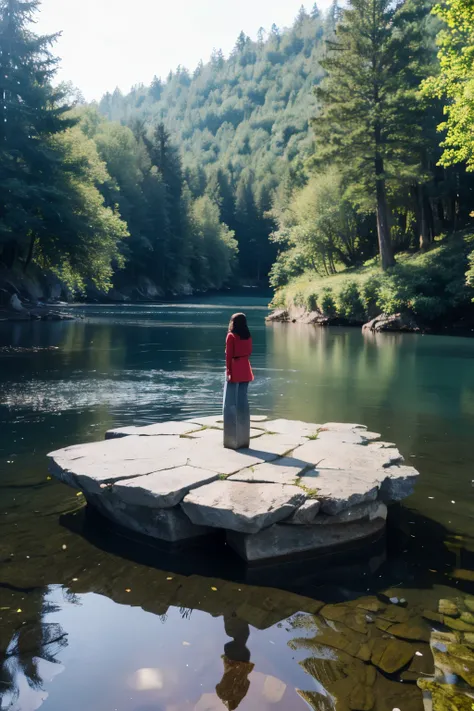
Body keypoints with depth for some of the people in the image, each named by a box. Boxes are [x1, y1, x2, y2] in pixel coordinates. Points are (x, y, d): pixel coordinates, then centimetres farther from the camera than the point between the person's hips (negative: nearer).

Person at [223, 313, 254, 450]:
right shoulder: (248, 336, 8)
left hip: (234, 370, -6)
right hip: (245, 370, 6)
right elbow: (249, 352, 13)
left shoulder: (231, 336, -10)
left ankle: (232, 439, -3)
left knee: (230, 403, -2)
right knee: (243, 402, 10)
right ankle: (243, 438, 15)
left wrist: (228, 371, -11)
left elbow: (229, 355, -12)